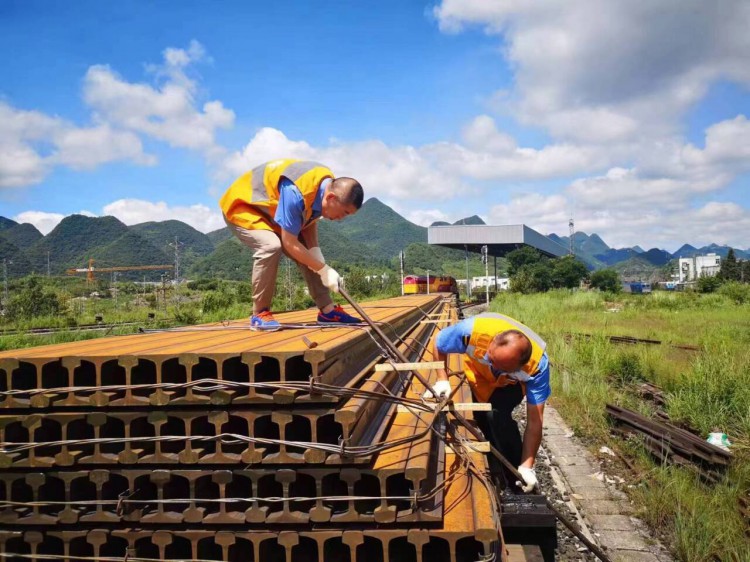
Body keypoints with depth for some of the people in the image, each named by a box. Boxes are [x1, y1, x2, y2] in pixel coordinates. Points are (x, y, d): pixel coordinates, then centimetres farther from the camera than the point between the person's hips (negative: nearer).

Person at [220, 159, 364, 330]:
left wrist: (319, 261, -15)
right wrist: (324, 270, -26)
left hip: (269, 210, 9)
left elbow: (309, 223, -2)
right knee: (271, 246, -33)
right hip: (241, 206, -9)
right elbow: (290, 244, -33)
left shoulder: (327, 185, -12)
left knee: (309, 256, 3)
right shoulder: (296, 194, -39)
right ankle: (260, 314, -20)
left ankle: (327, 310, 9)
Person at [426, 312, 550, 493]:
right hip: (477, 376, 3)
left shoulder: (538, 364, -41)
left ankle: (515, 482, -11)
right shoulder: (473, 330, -41)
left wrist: (527, 466, -35)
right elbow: (439, 345, -18)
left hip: (510, 384, -3)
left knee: (497, 414, -27)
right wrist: (442, 380, -28)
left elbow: (534, 420, -34)